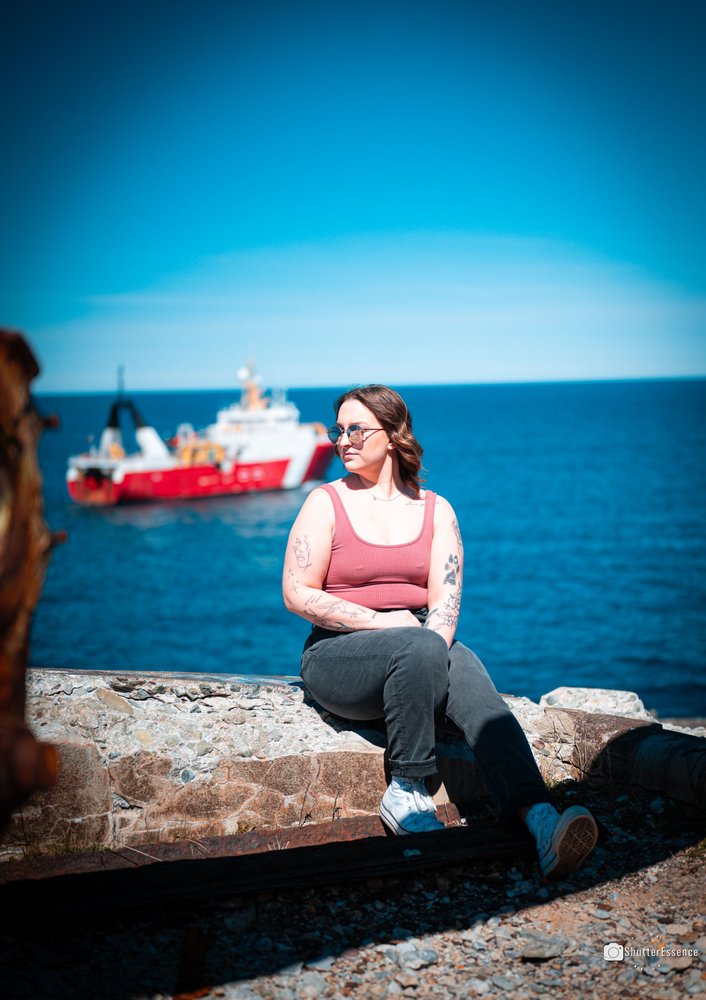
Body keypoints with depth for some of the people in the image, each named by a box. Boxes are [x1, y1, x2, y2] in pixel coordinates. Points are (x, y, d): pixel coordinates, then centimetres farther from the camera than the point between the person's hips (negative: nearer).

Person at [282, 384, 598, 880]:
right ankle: (406, 792, -25)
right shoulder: (326, 503, 2)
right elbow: (298, 595, -5)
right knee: (420, 647, -35)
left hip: (426, 645, 3)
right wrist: (381, 621, -14)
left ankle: (539, 818, -48)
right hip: (338, 654, -2)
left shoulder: (436, 510, 10)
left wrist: (433, 653, -21)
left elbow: (446, 598, 0)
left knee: (480, 695, -29)